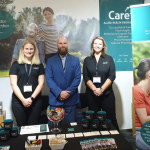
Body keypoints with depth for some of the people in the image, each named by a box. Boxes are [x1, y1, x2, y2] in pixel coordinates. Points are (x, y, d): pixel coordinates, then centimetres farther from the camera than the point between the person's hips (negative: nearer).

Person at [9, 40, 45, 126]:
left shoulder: (39, 65, 7)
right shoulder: (16, 64, 4)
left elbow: (41, 83, 2)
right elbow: (13, 84, -2)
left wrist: (31, 98, -10)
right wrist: (23, 99, -12)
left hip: (35, 101, 1)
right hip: (18, 101, 0)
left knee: (33, 127, 5)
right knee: (21, 127, 6)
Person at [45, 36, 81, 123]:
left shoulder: (75, 60, 7)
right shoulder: (51, 61, 5)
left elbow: (77, 78, -1)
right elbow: (48, 79, -4)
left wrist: (68, 92, -12)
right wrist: (59, 93, -15)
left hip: (71, 99, 1)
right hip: (55, 99, 0)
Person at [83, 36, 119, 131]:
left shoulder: (109, 59, 5)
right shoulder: (87, 60, 8)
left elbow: (112, 76, -4)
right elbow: (86, 77, 0)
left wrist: (101, 89, -14)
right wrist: (94, 89, -14)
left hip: (107, 94, -1)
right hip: (91, 94, 2)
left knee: (111, 118, 2)